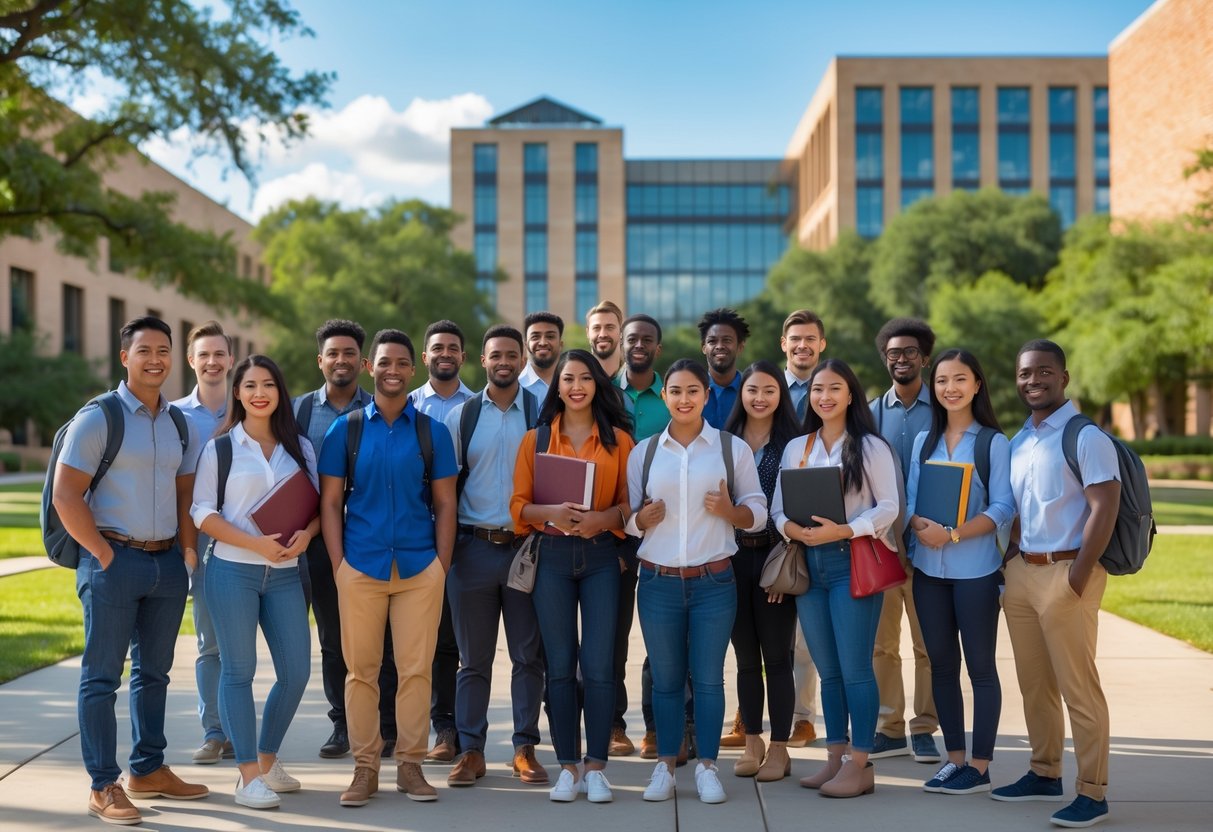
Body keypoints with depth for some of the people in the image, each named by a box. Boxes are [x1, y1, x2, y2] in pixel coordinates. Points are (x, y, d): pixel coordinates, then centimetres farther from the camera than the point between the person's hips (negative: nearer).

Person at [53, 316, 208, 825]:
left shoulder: (180, 424, 12)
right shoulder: (99, 418, -6)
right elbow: (65, 495, -10)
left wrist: (188, 549, 5)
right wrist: (104, 554, -12)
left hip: (168, 563, 6)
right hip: (114, 560, -6)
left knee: (154, 672, 14)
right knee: (101, 677, -1)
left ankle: (148, 770, 25)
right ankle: (103, 787, 4)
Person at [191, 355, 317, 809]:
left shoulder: (299, 447, 11)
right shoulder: (219, 447, 2)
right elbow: (202, 512, -4)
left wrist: (306, 534, -11)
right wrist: (255, 543, -15)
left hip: (285, 572, 4)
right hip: (233, 570, -3)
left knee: (296, 671, 2)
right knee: (239, 670, -1)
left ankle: (267, 759, 23)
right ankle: (248, 776, 7)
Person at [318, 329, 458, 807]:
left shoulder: (433, 431, 6)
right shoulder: (344, 430, 5)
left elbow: (444, 504, 7)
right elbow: (330, 503, 5)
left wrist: (442, 568, 1)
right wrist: (338, 566, -2)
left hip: (421, 569, 0)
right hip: (360, 568, 0)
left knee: (416, 669, 2)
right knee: (361, 671, 3)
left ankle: (410, 765, 14)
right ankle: (364, 767, 14)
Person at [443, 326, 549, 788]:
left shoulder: (542, 413, 3)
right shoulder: (461, 416, 6)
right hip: (473, 546, 1)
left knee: (528, 655, 5)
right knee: (473, 658, 7)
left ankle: (525, 749, 14)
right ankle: (471, 751, 15)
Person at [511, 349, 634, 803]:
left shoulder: (618, 439, 6)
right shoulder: (536, 439, 8)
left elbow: (630, 501, 4)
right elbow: (519, 505, 3)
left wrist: (603, 518, -16)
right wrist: (552, 512, -16)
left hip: (601, 556, -1)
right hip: (552, 556, 1)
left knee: (598, 665, -4)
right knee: (560, 666, 4)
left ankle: (596, 768, 7)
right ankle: (568, 768, 12)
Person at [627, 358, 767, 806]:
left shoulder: (733, 448, 3)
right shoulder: (643, 451, 7)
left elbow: (757, 513, 4)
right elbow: (626, 517, 9)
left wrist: (729, 510, -16)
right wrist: (643, 518, -12)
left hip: (714, 582, -1)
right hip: (658, 582, 1)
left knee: (708, 678, 2)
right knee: (665, 679, 7)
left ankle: (707, 766, 12)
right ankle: (665, 765, 17)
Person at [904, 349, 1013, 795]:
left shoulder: (994, 442, -4)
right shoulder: (924, 441, 11)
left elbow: (1003, 509, -10)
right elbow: (910, 501, 8)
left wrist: (952, 533, -21)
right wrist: (923, 526, -14)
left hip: (975, 569, -5)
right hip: (928, 567, 5)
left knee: (980, 666, 2)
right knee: (941, 664, 9)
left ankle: (980, 767, 9)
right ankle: (954, 758, 20)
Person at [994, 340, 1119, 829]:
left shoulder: (1085, 438, -9)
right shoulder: (1017, 443, 14)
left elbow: (1104, 509, -16)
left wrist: (1076, 580, -19)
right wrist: (1008, 560, 9)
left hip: (1065, 573, -7)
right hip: (1021, 572, 7)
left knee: (1077, 687, -4)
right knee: (1034, 683, 14)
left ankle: (1093, 792, 4)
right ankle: (1045, 774, 25)